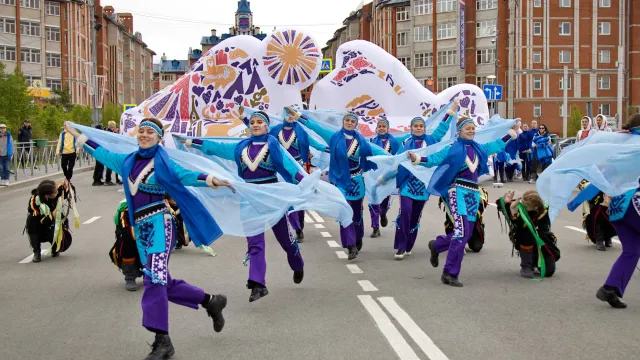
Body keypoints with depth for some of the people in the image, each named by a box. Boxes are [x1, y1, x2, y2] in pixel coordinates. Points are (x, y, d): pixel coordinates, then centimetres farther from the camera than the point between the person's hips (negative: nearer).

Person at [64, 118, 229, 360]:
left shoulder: (162, 161, -4)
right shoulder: (129, 161, 15)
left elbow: (183, 175, -18)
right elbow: (102, 154, 27)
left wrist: (209, 180, -35)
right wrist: (77, 135, 34)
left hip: (159, 224, -7)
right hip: (141, 228, 7)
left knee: (154, 279, -15)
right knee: (163, 282, 11)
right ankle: (210, 301, 30)